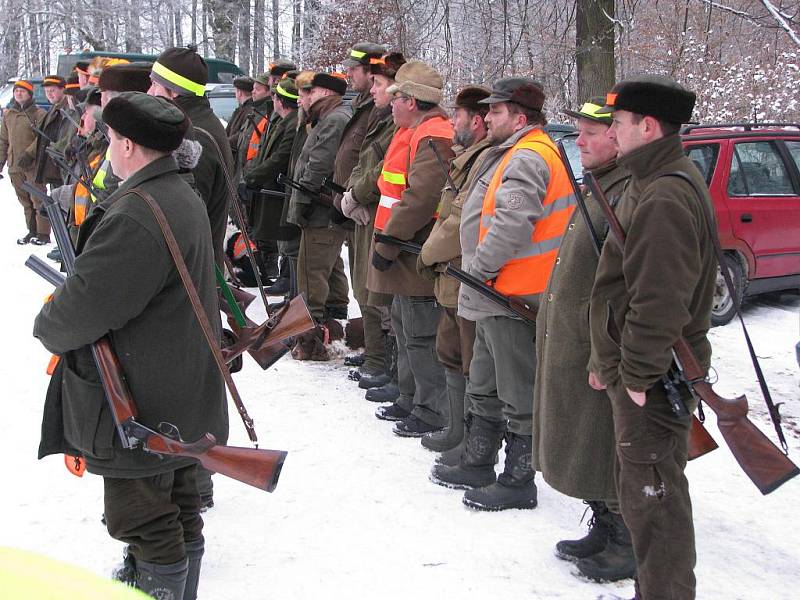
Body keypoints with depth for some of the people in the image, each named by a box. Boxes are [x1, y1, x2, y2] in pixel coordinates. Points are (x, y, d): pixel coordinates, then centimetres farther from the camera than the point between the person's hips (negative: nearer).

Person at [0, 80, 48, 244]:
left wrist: (29, 154, -19)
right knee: (25, 200, 11)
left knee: (38, 199, -6)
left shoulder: (39, 114, -3)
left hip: (34, 164, -6)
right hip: (15, 166, 6)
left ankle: (43, 233, -1)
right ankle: (32, 231, 20)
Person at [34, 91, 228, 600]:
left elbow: (85, 306, -26)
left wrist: (49, 325, -4)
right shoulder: (185, 199, 9)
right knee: (180, 511, 21)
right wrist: (67, 313, 9)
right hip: (182, 398, 10)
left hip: (139, 405, -10)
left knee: (143, 520, 3)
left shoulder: (134, 217, -26)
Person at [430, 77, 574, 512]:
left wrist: (480, 269, -18)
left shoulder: (527, 158, -18)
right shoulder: (517, 154, 17)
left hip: (514, 296, -11)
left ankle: (518, 482, 10)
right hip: (499, 295, 11)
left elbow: (512, 224, -29)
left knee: (518, 393, 0)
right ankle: (476, 466, 33)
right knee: (486, 387, 20)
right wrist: (480, 277, 16)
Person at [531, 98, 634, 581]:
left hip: (601, 351, -11)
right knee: (582, 446, 19)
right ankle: (605, 529, 34)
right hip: (570, 346, 11)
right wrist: (555, 317, 25)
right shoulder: (597, 187, 14)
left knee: (606, 451, 1)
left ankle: (628, 546, 16)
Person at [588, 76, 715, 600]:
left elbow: (659, 302, -26)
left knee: (652, 495, -1)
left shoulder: (664, 198, -22)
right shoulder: (654, 183, 14)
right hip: (639, 370, 11)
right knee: (646, 492, 20)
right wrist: (610, 361, 20)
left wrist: (637, 374, -19)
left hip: (652, 381, -11)